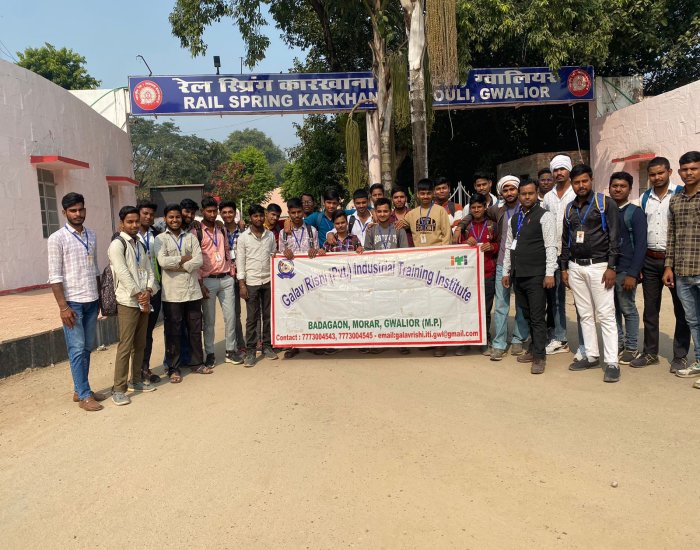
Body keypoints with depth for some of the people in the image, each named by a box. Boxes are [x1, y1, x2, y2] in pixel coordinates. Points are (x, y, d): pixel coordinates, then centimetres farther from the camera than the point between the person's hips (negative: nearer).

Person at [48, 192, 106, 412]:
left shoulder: (91, 235, 9)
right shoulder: (57, 238, -8)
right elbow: (54, 276, -11)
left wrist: (101, 297, 13)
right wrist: (63, 307, -15)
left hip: (91, 301, 6)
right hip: (73, 302, -6)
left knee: (87, 348, 11)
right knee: (77, 349, -1)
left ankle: (80, 390, 22)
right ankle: (84, 395, 7)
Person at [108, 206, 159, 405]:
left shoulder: (140, 244, 15)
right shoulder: (117, 244, -8)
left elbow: (149, 270, 11)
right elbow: (123, 274, -16)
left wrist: (148, 291, -7)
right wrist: (140, 296, -14)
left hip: (144, 301, 7)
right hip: (127, 302, -7)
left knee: (140, 344, 13)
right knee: (125, 346, -7)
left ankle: (136, 380, 25)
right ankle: (119, 389, 0)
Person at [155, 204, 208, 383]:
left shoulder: (191, 237, 10)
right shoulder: (160, 239, 2)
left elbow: (199, 260, -3)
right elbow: (163, 261, -14)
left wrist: (179, 266, -12)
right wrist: (185, 258, -7)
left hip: (193, 290, 3)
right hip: (172, 292, -3)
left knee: (195, 329, 11)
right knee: (173, 332, 5)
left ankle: (197, 363, 25)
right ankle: (174, 368, 15)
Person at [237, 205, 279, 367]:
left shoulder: (270, 235, 7)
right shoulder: (243, 237, -2)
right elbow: (240, 261, -3)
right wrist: (242, 284, -8)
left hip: (268, 281, 3)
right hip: (251, 282, -3)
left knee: (268, 316, 8)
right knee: (252, 318, 1)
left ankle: (267, 346, 20)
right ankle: (250, 351, 7)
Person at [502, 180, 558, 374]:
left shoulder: (544, 216, -5)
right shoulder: (514, 219, 15)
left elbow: (551, 246, -11)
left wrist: (549, 273, -16)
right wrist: (506, 272, 15)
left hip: (536, 275, -6)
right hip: (518, 275, 7)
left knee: (537, 317, -4)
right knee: (527, 315, 14)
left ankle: (539, 357, 2)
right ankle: (534, 349, 25)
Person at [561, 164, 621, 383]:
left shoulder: (605, 203, -4)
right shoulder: (569, 209, 13)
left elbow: (614, 237, -8)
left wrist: (611, 267, -14)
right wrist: (564, 268, 12)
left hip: (598, 266, -5)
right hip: (575, 267, 5)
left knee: (605, 315, -5)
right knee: (585, 315, 9)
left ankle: (611, 362, -2)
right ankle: (591, 356, 17)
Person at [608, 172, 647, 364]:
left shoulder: (635, 212, -3)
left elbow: (641, 245, -8)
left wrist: (632, 274, -15)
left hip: (625, 270, -4)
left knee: (628, 309, 3)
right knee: (612, 309, 10)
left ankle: (631, 348, 15)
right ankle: (618, 343, 22)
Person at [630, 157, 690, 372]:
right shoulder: (645, 198, 8)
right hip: (650, 260, 4)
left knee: (681, 309, 6)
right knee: (650, 309, 11)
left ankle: (680, 356, 18)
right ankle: (650, 353, 22)